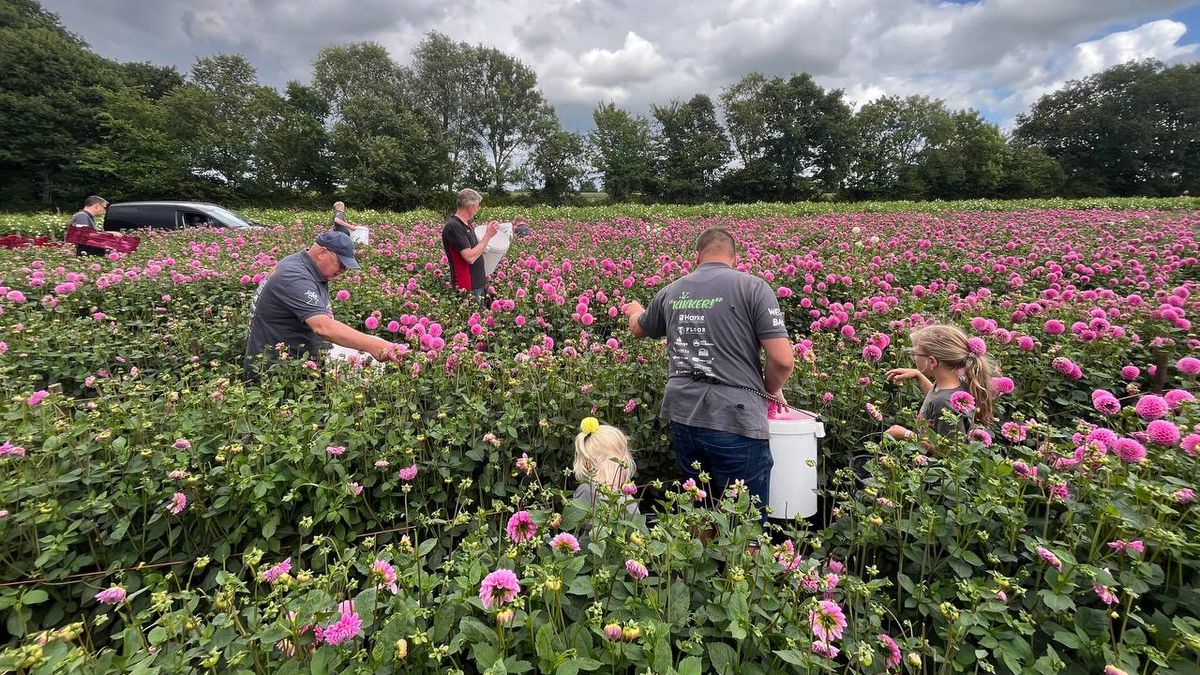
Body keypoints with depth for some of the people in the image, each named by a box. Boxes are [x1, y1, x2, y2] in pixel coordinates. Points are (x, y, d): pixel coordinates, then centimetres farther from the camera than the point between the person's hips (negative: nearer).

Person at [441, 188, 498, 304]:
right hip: (467, 288, -9)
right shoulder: (453, 226, -19)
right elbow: (470, 257, -24)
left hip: (479, 284, 9)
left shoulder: (466, 224, 9)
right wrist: (488, 235, -19)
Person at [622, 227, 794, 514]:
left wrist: (635, 310, 53)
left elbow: (638, 330, 30)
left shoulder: (671, 292, 10)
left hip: (682, 417, 5)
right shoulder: (753, 287, -4)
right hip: (735, 421, -4)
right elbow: (783, 360, -11)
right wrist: (771, 390, 11)